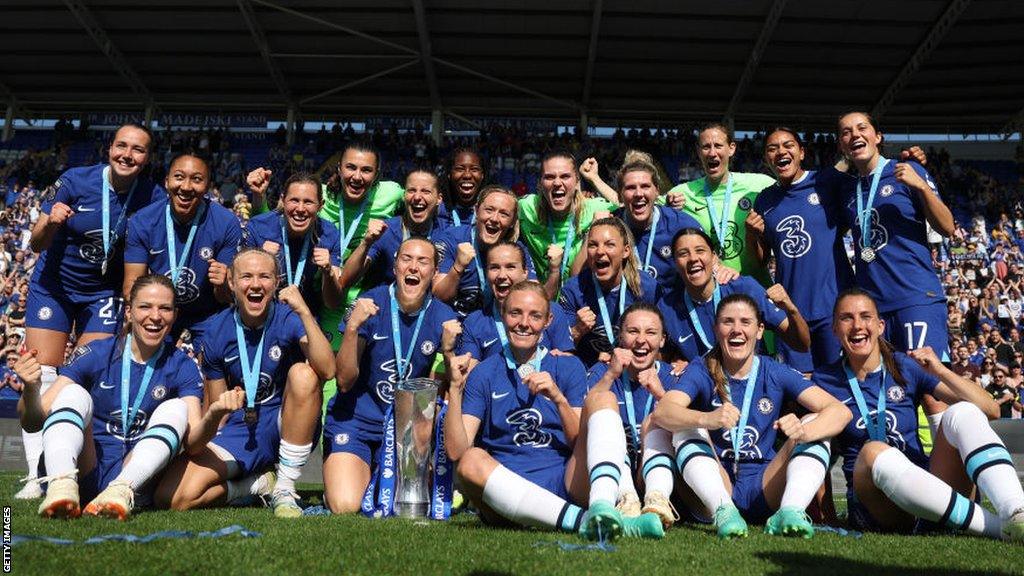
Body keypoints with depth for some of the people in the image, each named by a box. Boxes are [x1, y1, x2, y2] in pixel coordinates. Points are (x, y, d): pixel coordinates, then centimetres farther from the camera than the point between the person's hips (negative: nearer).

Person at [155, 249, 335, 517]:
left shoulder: (289, 317, -10)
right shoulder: (216, 331, -1)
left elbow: (327, 371, -30)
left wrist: (304, 312, -35)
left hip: (286, 428, -2)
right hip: (240, 430, 2)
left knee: (303, 374, -33)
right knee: (172, 497, -20)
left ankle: (284, 490, -19)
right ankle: (257, 484, 8)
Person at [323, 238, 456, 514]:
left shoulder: (444, 319, -6)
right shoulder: (370, 304, -10)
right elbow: (344, 381, -13)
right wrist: (352, 328, -26)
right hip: (355, 421, -1)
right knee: (345, 507, -17)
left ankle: (379, 477, 19)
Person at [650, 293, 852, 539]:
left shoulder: (776, 373, 2)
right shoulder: (701, 371, -1)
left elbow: (841, 411, -10)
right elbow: (660, 412, -21)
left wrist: (803, 432, -33)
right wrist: (706, 419, -42)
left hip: (764, 490, 1)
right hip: (715, 490, -1)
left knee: (816, 423, -13)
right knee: (687, 427, -20)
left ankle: (791, 511, -34)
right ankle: (723, 510, -38)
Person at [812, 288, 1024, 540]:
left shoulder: (906, 366, 6)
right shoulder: (825, 380, 5)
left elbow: (991, 410, 1)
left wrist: (940, 371, -11)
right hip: (876, 508, -2)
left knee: (961, 412, -21)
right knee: (874, 452, -35)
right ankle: (998, 527, -40)